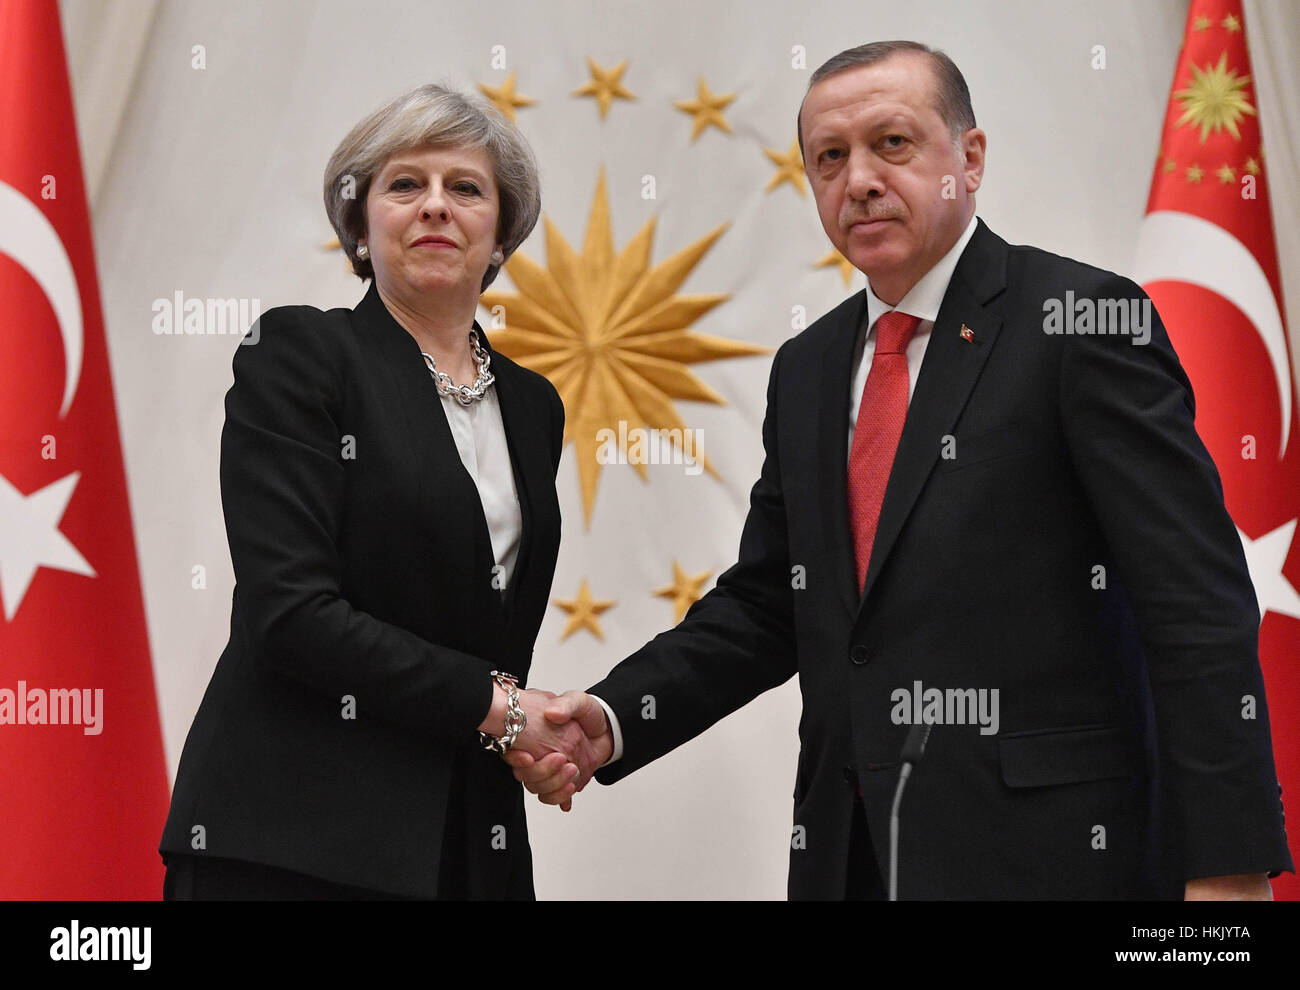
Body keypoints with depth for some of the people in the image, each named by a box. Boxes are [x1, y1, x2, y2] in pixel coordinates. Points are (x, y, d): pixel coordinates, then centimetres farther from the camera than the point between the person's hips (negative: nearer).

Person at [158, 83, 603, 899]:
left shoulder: (533, 405, 15)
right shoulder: (299, 355, -4)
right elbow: (293, 610, -14)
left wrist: (535, 739, -3)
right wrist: (497, 707, -12)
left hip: (473, 838, 5)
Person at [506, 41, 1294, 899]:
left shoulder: (1081, 319, -8)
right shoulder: (805, 371, 14)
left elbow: (1199, 603, -13)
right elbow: (763, 606, 16)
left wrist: (1228, 862, -17)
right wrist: (612, 719, 0)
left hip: (1042, 850, -6)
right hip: (851, 849, 6)